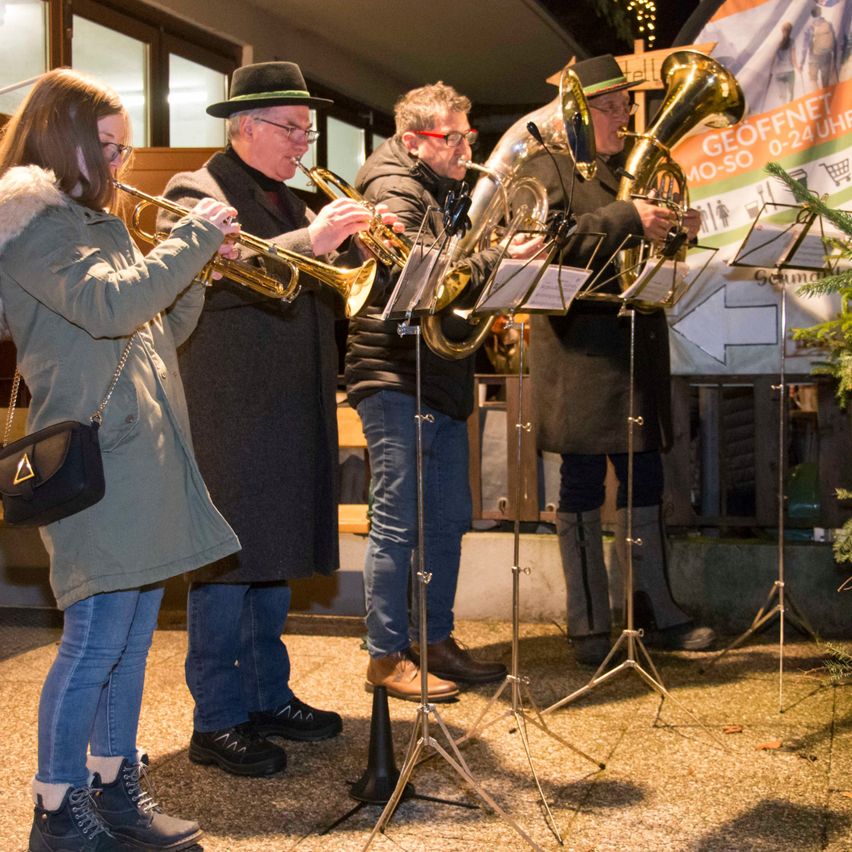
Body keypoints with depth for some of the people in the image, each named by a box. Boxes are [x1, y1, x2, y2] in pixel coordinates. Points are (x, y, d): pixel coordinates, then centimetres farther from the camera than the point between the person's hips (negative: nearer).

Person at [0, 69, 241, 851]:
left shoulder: (88, 220, 22)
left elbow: (157, 332, 21)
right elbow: (108, 304, -24)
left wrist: (198, 270, 5)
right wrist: (195, 237, -14)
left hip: (144, 451, 9)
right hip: (95, 460, -9)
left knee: (134, 631, 13)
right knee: (96, 639, -5)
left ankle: (115, 787, 25)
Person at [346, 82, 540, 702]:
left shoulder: (445, 196, 22)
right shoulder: (394, 191, -9)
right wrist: (498, 261, -29)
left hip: (442, 381, 10)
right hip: (396, 378, -10)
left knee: (448, 520, 12)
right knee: (398, 523, -5)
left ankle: (437, 640, 23)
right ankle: (387, 657, 2)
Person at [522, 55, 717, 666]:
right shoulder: (549, 169, -3)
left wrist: (675, 231, 1)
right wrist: (627, 218, -23)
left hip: (638, 346, 7)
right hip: (581, 349, -7)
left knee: (645, 482, 11)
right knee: (582, 488, 0)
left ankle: (656, 610, 20)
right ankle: (590, 626, 8)